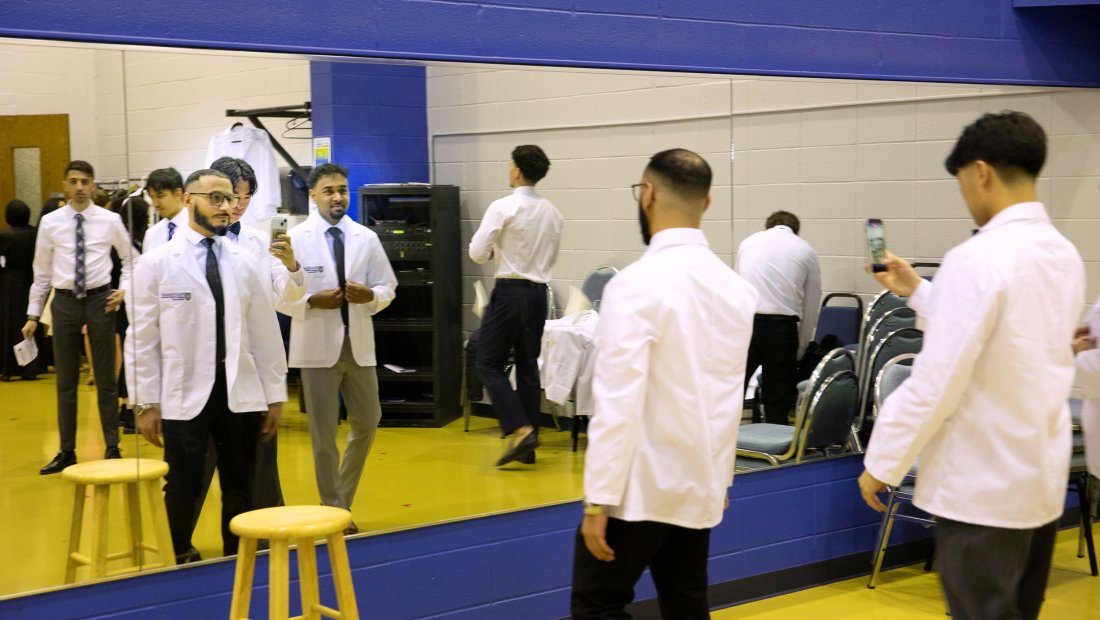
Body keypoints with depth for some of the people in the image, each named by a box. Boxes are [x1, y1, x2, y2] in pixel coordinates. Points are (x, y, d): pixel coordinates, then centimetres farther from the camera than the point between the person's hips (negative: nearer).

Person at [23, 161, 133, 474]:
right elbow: (42, 272, 5)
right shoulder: (50, 223, 0)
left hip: (100, 300, -1)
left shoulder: (110, 221, -2)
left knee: (106, 378, 8)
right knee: (65, 381, 9)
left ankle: (112, 447, 18)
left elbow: (131, 259, 11)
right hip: (65, 302, 1)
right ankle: (66, 451, 19)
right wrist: (33, 314, 5)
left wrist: (125, 289, -4)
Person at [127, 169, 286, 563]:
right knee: (183, 488, 5)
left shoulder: (246, 265, 7)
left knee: (239, 488, 8)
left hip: (240, 394, 2)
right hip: (184, 395, -2)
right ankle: (183, 561, 24)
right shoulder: (156, 264, -1)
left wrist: (275, 395, 7)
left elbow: (265, 334, 8)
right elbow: (143, 338, -1)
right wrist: (146, 403, -4)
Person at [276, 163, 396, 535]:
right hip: (318, 346, -3)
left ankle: (342, 499, 30)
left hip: (359, 343, 4)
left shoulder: (366, 238, 4)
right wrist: (312, 301, -19)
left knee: (367, 424, 11)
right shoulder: (296, 239, -4)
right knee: (324, 434, 4)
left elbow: (388, 288, 8)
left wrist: (370, 295, -13)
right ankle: (334, 510, 16)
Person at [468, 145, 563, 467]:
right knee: (528, 367, 12)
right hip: (538, 292, 6)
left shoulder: (503, 208, -12)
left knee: (490, 365, 2)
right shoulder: (552, 213, 6)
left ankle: (521, 431, -11)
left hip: (509, 291, -6)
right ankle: (528, 444, 14)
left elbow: (477, 252, -11)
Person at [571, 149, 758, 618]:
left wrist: (598, 499, -14)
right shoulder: (735, 286, 5)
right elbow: (730, 395, 12)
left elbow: (619, 402, -19)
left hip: (641, 484, -7)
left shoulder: (637, 284, -16)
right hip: (700, 482, 7)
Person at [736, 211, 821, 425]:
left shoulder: (749, 242, 19)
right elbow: (811, 307, 15)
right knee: (778, 402, 8)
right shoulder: (806, 251, 15)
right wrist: (800, 348, 26)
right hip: (781, 327, 0)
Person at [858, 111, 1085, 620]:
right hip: (1042, 479, 8)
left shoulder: (977, 258, -19)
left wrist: (881, 463, -9)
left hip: (983, 486, -8)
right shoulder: (1065, 256, 7)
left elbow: (936, 382, -20)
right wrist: (919, 293, 23)